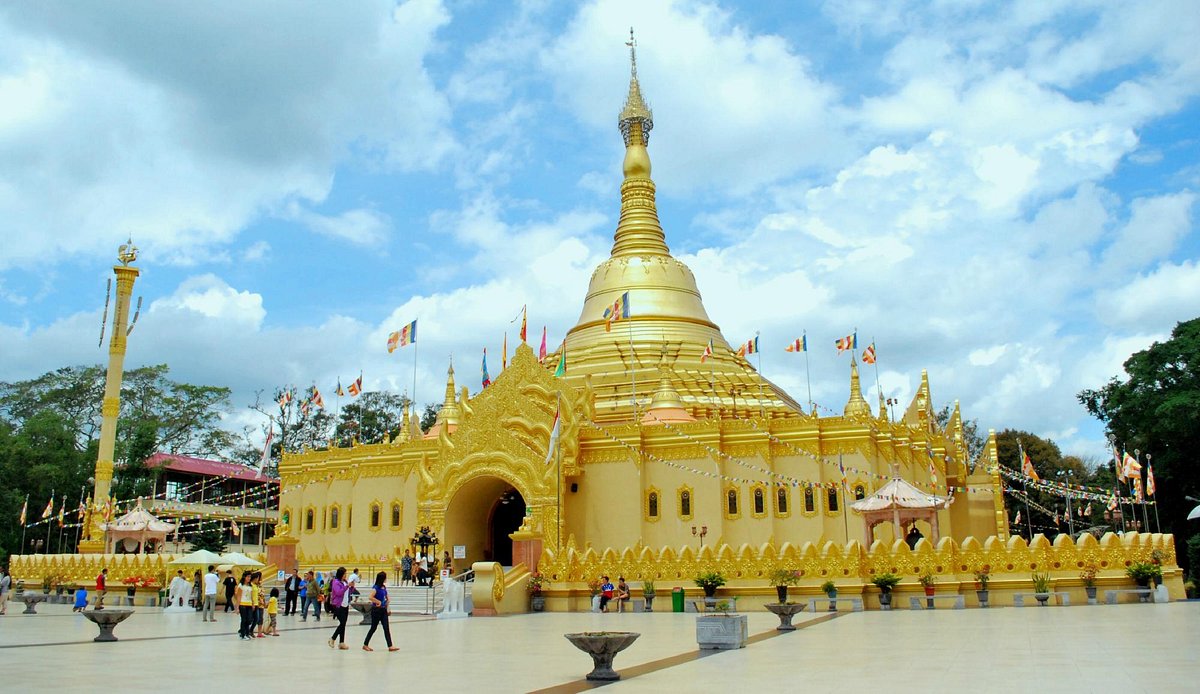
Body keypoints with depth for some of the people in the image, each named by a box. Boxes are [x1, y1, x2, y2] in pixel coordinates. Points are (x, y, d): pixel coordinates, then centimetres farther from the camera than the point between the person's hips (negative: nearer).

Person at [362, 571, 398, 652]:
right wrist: (378, 602, -20)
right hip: (376, 610, -7)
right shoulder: (376, 588, -15)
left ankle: (390, 646, -1)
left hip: (383, 610, 7)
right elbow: (370, 597, -29)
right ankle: (365, 645, 19)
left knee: (386, 628, 2)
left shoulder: (384, 587, 8)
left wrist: (387, 607, 11)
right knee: (373, 628, 4)